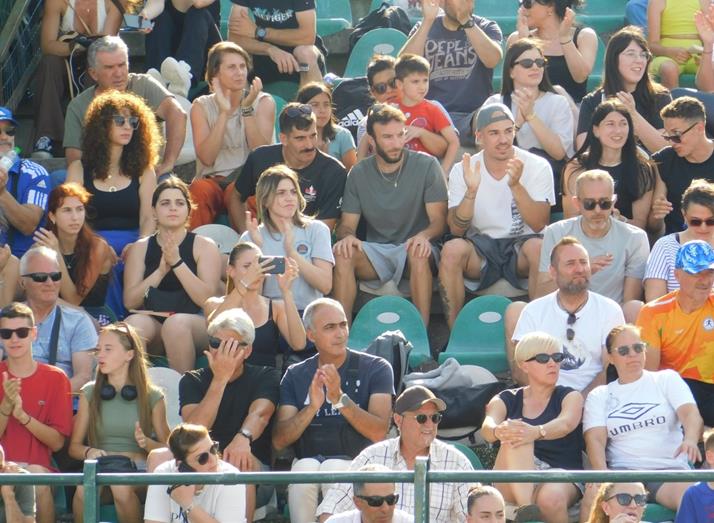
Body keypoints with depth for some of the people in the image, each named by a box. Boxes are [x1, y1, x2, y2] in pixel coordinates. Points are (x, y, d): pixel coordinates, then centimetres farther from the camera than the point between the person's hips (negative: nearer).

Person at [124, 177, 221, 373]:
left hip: (196, 324, -2)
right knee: (133, 323, -32)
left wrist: (177, 263, -14)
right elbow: (130, 301, 3)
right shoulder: (140, 248, 15)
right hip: (152, 320, 2)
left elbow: (207, 299, -6)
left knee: (177, 323, -36)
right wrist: (161, 271, -10)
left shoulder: (204, 246, 8)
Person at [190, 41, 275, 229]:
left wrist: (247, 109, -13)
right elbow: (206, 158, -6)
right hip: (213, 179, 1)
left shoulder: (263, 102, 8)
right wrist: (224, 112, -12)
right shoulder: (202, 106, 9)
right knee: (199, 190, -34)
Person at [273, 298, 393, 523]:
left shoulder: (376, 369, 4)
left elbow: (379, 433, -9)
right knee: (305, 468, -32)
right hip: (307, 460, 2)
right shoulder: (296, 375, 12)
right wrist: (312, 406, -15)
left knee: (333, 469, -34)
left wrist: (340, 399, -21)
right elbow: (279, 441, 1)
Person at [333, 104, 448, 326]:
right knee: (342, 253, -27)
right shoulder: (358, 174, 7)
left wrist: (424, 235, -30)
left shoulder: (426, 166, -1)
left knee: (418, 254, -37)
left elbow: (439, 220, -5)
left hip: (413, 248, -3)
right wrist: (347, 236, -21)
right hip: (375, 252, 3)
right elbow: (347, 223, 5)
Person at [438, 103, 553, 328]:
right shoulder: (462, 171, 0)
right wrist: (471, 191, -24)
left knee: (539, 247, -35)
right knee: (452, 249, -31)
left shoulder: (537, 167, -4)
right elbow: (456, 229, -8)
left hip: (520, 243, -1)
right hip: (480, 246, 1)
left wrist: (516, 185, -26)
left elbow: (539, 225, -13)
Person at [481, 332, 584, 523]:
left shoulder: (570, 397, 13)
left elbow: (565, 424, -12)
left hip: (562, 474, -1)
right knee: (514, 437, -31)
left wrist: (536, 432, -36)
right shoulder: (507, 400, 17)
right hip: (515, 482, 1)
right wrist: (499, 431, -34)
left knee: (551, 497, -38)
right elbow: (487, 427, -6)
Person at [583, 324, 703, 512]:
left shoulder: (667, 380, 14)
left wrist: (690, 440, -27)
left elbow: (690, 413, -2)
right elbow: (595, 439, 2)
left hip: (669, 469, 0)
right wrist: (603, 475, -19)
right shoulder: (599, 396, 17)